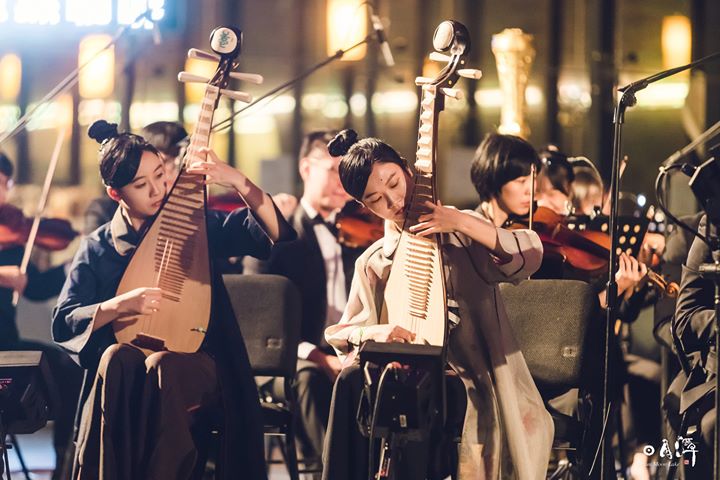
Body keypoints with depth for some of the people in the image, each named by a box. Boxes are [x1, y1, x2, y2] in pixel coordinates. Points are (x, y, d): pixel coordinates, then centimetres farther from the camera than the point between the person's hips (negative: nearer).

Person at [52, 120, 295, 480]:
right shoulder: (97, 248, 10)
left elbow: (276, 233, -3)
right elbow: (63, 323, 1)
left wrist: (237, 181, -18)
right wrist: (121, 305, -16)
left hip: (196, 366, 0)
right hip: (122, 367, 0)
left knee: (164, 367, -37)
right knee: (117, 358, -37)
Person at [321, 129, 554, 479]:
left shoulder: (462, 231, 6)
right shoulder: (372, 264, 13)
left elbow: (529, 256, -10)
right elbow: (342, 333, 10)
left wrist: (460, 221, -20)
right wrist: (378, 333, -13)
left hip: (471, 379, -2)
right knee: (352, 382, -28)